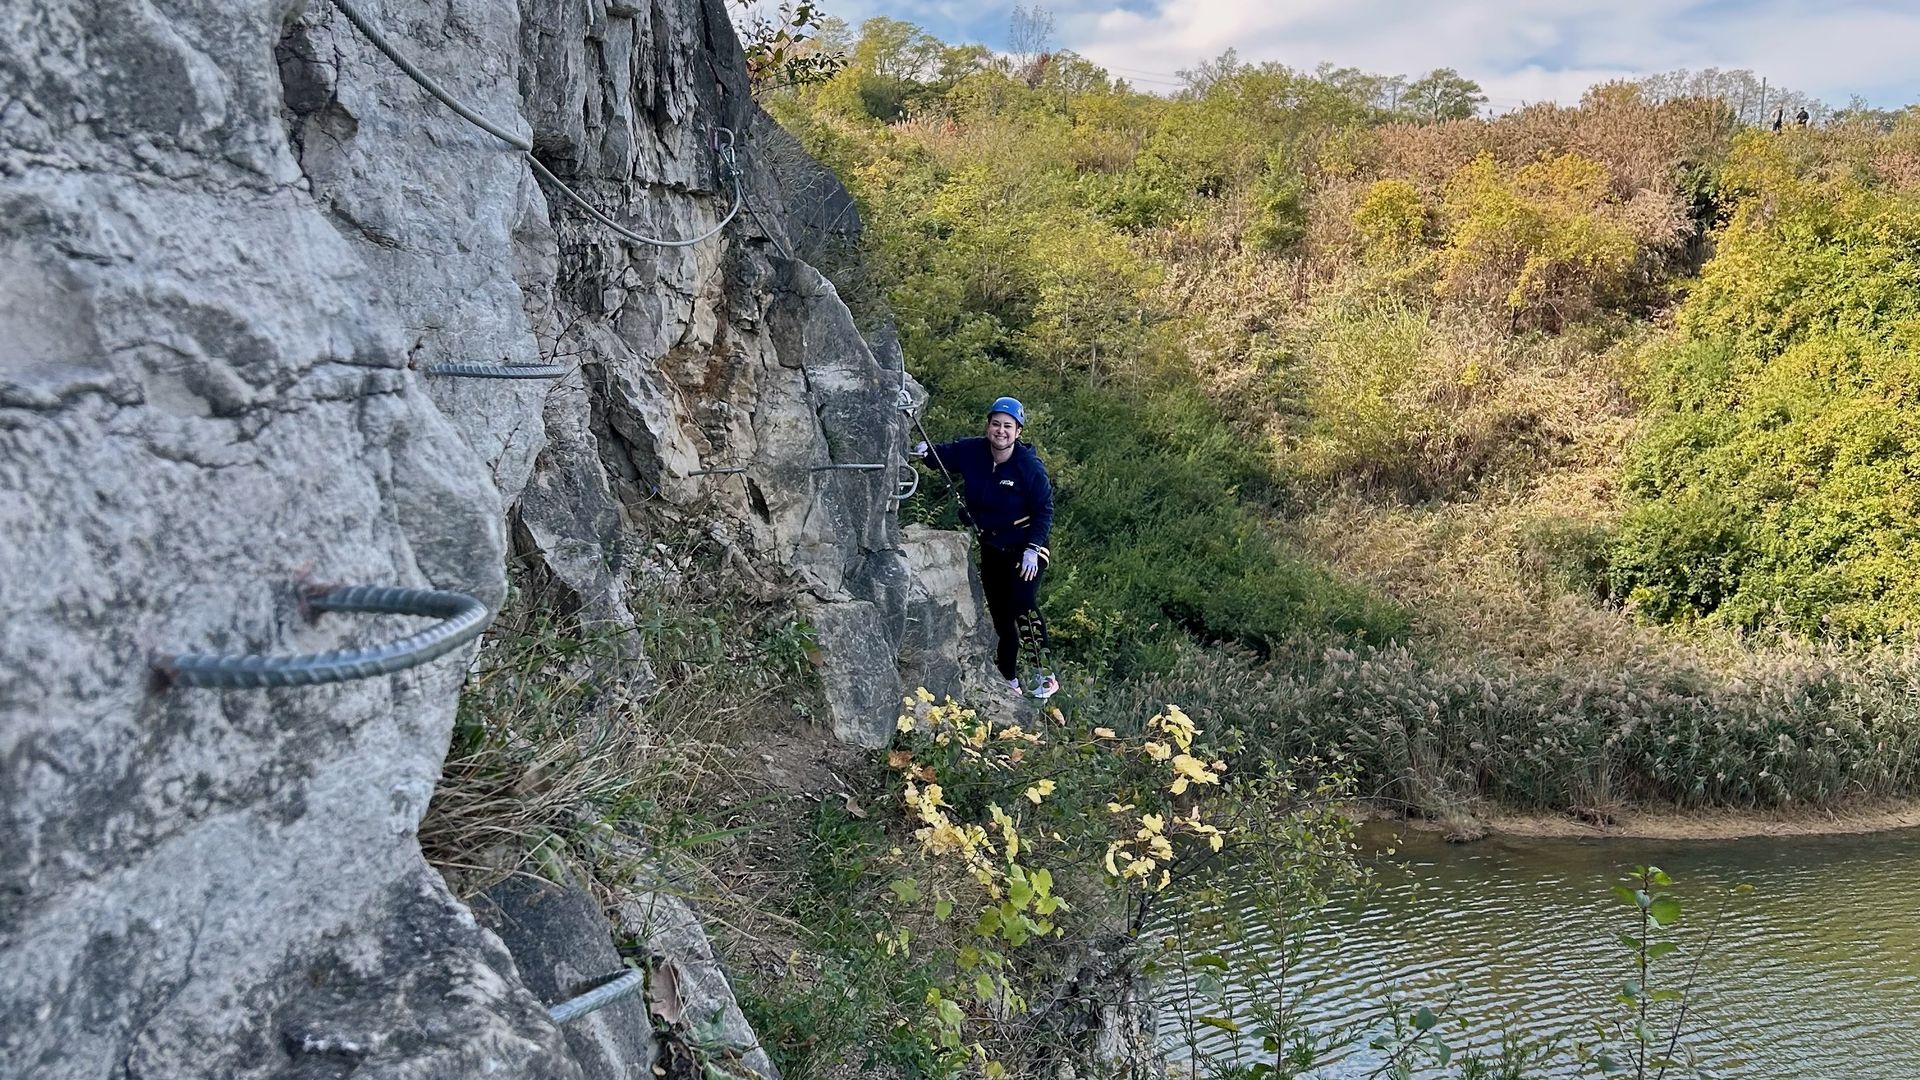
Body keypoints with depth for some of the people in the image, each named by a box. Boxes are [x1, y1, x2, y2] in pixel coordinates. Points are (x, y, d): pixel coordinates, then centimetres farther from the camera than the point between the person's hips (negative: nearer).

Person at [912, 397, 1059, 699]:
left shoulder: (1029, 465, -18)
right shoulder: (972, 451, -7)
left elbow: (1044, 511, -13)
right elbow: (943, 456, 9)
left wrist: (1032, 549, -20)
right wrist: (925, 451, -15)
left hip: (1024, 548, -5)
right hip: (991, 547, 5)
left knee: (1023, 605, -23)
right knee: (1000, 613, 13)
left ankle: (1044, 675, -16)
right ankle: (1009, 679, 27)